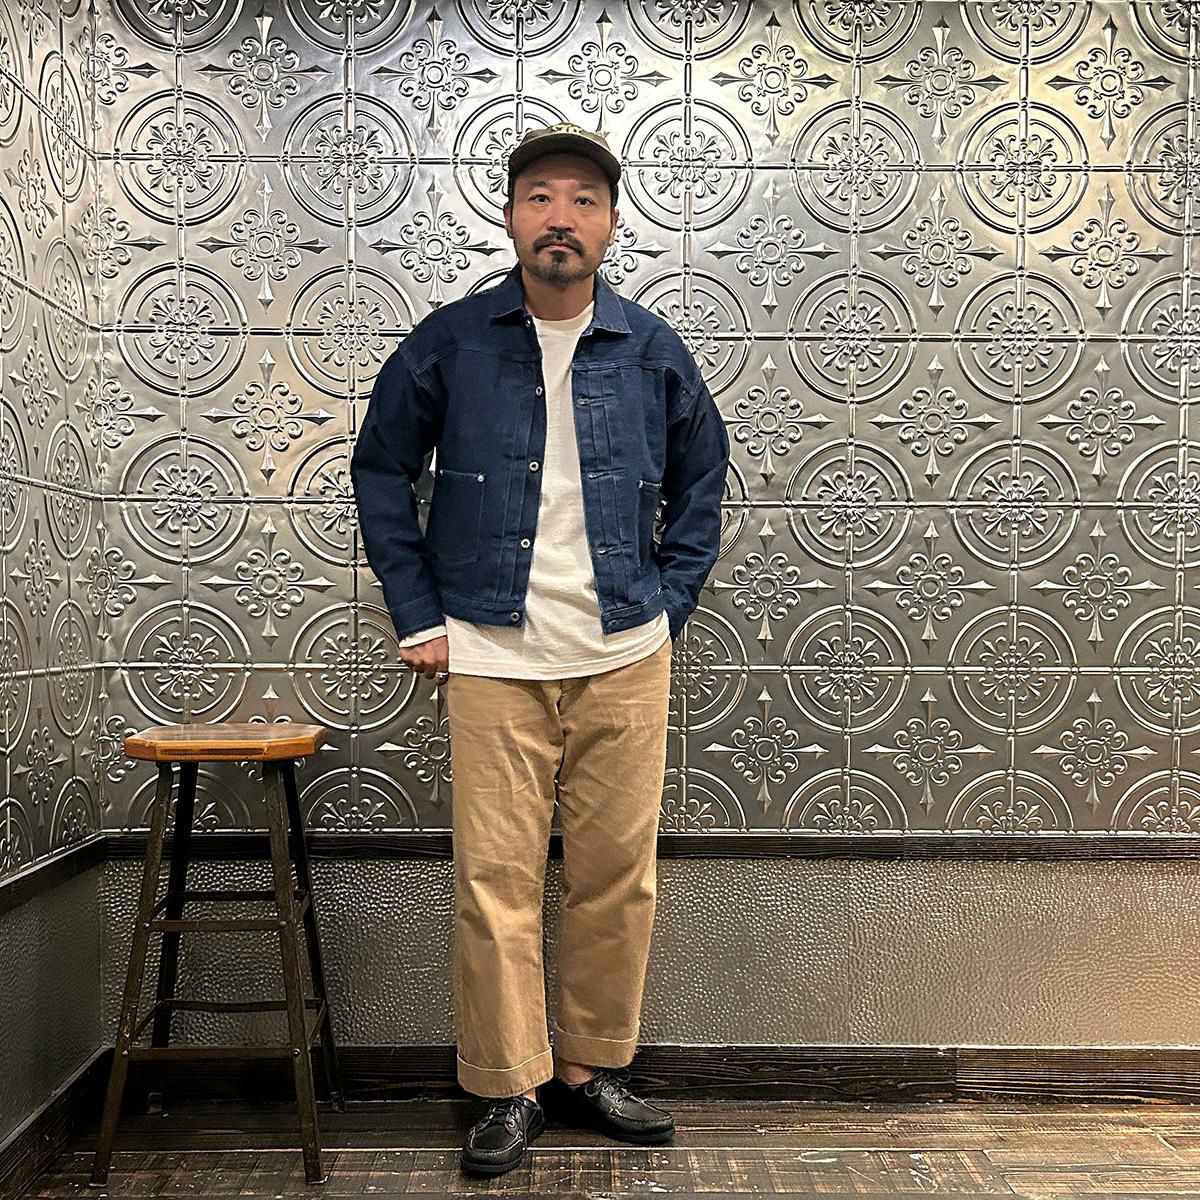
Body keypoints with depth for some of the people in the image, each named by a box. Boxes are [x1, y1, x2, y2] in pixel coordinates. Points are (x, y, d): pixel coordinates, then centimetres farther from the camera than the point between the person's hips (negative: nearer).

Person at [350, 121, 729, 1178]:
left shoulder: (652, 351, 5)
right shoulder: (449, 345, 1)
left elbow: (701, 481, 16)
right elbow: (381, 471, 9)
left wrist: (668, 607, 9)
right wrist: (418, 616, 4)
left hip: (624, 656, 2)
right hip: (491, 655, -1)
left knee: (617, 875, 7)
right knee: (496, 879, 1)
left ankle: (591, 1068, 26)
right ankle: (508, 1089, 18)